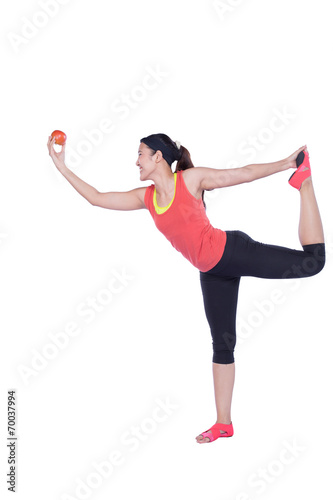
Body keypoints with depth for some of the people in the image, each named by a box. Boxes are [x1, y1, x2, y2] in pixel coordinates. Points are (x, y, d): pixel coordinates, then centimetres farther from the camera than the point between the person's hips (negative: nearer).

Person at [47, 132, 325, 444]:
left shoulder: (191, 179, -8)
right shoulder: (146, 198, 6)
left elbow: (245, 173, -4)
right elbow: (97, 198, 10)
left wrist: (287, 163, -6)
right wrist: (62, 167, 9)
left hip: (232, 251, -5)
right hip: (211, 272, 5)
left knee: (312, 261, -13)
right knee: (222, 344, 9)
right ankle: (223, 423, 16)